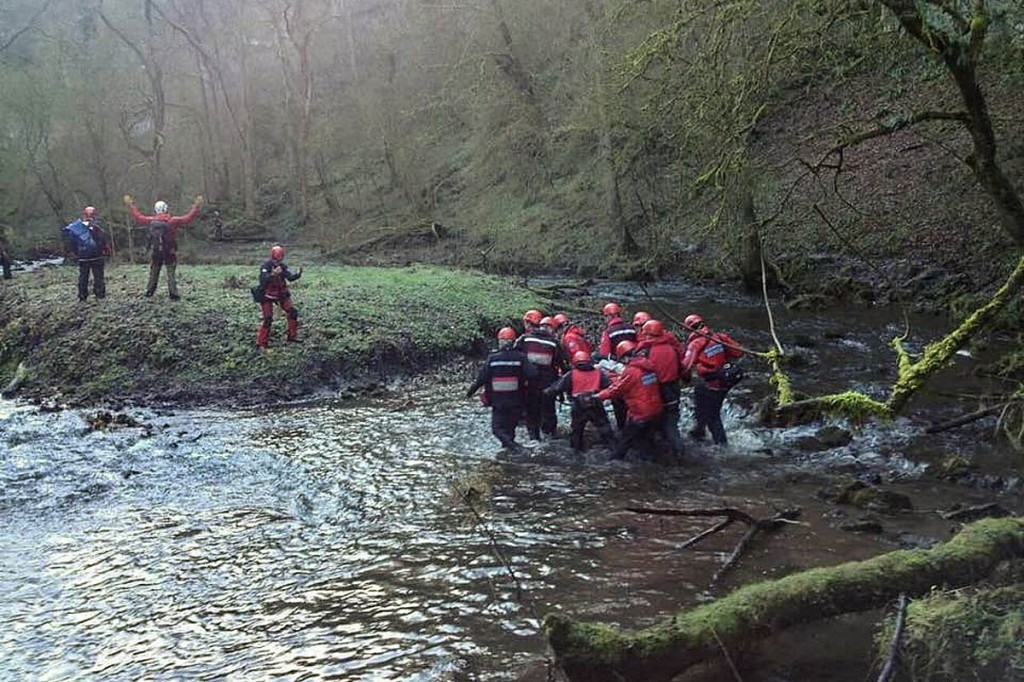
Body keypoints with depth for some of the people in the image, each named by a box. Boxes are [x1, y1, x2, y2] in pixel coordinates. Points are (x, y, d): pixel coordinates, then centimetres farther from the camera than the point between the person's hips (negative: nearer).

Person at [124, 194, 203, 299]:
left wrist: (130, 206, 19)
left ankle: (149, 291, 24)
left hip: (156, 251, 3)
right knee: (171, 273, 3)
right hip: (170, 252, -3)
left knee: (154, 272, 18)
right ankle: (173, 294, 0)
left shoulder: (151, 221, -5)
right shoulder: (173, 221, -16)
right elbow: (188, 218, -16)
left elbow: (138, 218, 8)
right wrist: (196, 206, -11)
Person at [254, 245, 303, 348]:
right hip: (267, 296, -5)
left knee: (292, 313, 1)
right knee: (267, 319, -8)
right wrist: (273, 274, -50)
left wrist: (297, 274, -32)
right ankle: (261, 343, 2)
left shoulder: (283, 266, -2)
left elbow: (290, 277, -11)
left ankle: (292, 336, 16)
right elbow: (263, 280, -33)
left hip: (281, 294, 5)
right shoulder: (266, 266, -18)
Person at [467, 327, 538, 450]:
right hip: (516, 401, 1)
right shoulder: (520, 357, -7)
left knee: (497, 428, 5)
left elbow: (481, 378, -4)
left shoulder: (492, 358, -7)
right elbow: (532, 375, -17)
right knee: (510, 427, 18)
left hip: (497, 401, -1)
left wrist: (471, 390, 11)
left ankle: (511, 444, -20)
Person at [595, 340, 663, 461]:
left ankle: (615, 459, 21)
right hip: (655, 410, 7)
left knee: (626, 437, 9)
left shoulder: (631, 371, -21)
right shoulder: (649, 366, 2)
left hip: (639, 413, -7)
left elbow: (616, 389, -15)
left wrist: (598, 396, -4)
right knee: (647, 438, 20)